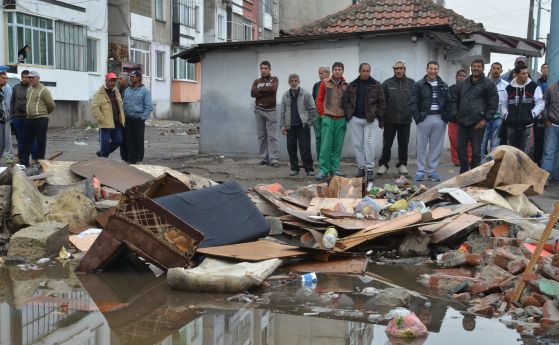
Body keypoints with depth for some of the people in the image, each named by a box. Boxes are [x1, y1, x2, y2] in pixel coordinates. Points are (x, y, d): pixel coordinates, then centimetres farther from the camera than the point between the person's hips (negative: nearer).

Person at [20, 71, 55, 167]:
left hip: (40, 119, -8)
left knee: (41, 141, 1)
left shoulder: (43, 90, -9)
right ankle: (23, 162, 14)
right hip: (29, 119, 8)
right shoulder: (29, 89, 15)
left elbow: (51, 105, -7)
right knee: (26, 141, 9)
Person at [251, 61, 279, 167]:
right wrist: (267, 91, -10)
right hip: (259, 110, 3)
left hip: (271, 111, -3)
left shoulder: (274, 79, 7)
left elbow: (273, 89, -14)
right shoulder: (256, 81, 14)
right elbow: (252, 93, -4)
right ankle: (264, 158, 5)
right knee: (261, 136, 2)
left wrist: (260, 90, -5)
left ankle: (273, 159, -12)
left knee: (272, 136, -8)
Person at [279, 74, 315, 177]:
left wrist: (309, 123, -6)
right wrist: (282, 125, 3)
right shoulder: (285, 96, 10)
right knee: (291, 149, 6)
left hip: (303, 126, -4)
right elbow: (282, 112, 11)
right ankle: (294, 169, 16)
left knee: (305, 149, -4)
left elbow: (312, 109, -2)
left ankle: (309, 169, 4)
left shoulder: (306, 94, -2)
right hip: (290, 127, 4)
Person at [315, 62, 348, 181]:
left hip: (341, 119, 2)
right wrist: (323, 113, 0)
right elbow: (319, 99, 5)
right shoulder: (325, 83, 2)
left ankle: (334, 169, 16)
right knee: (325, 146, -6)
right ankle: (324, 171, -3)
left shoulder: (346, 85, 5)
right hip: (328, 118, -2)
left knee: (337, 146, 6)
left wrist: (347, 114, 5)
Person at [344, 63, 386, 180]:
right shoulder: (352, 86, 8)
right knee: (357, 144, 6)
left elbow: (382, 103, 2)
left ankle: (370, 169, 0)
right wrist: (348, 115, 2)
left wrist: (381, 119, -1)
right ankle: (361, 167, 15)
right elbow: (346, 101, 12)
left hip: (369, 119, -3)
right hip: (355, 119, 3)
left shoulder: (376, 85, 2)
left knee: (369, 144, -7)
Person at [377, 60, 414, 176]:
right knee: (387, 144, 4)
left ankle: (402, 164, 21)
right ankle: (383, 164, 14)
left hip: (405, 120, 1)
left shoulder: (411, 83, 2)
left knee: (403, 144, 9)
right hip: (390, 120, -1)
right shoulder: (387, 83, 1)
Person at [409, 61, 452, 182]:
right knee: (421, 146, 1)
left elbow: (448, 103, 15)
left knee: (436, 147, 5)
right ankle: (420, 171, 9)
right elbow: (412, 103, -4)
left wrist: (447, 117, 4)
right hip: (424, 118, -3)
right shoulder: (419, 85, 0)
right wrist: (417, 117, -11)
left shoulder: (443, 86, 12)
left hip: (439, 119, 3)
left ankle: (432, 171, 12)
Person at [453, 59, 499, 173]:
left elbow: (493, 104, -4)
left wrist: (485, 119, -10)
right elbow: (455, 100, 22)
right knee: (460, 148, 8)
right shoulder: (462, 84, 15)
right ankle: (464, 172, 21)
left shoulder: (488, 84, 0)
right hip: (462, 122, 5)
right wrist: (455, 114, 8)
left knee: (476, 151, 1)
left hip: (477, 123, -5)